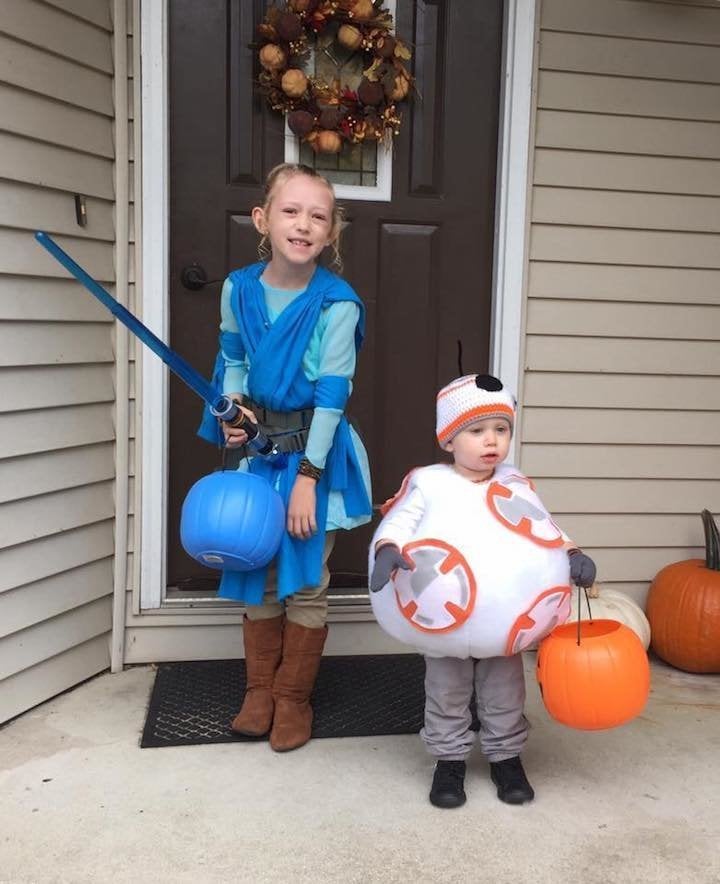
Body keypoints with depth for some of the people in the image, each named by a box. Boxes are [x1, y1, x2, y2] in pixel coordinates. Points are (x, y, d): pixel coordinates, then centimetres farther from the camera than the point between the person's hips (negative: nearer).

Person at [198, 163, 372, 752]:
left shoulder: (337, 304, -16)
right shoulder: (239, 289, -3)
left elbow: (331, 395, -17)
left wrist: (307, 477, -18)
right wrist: (232, 409, -6)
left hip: (313, 450, -4)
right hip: (257, 445, 4)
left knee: (306, 579, 6)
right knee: (257, 573, 12)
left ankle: (293, 697, 23)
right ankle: (260, 691, 29)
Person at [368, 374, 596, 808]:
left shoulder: (515, 485, 0)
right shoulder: (427, 482, -9)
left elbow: (544, 529, 3)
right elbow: (399, 522, -14)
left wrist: (573, 556, -13)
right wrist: (388, 550, -34)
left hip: (508, 616, 2)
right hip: (442, 616, -2)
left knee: (504, 691, 15)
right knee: (447, 692, 13)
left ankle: (507, 756, 33)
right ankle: (449, 759, 29)